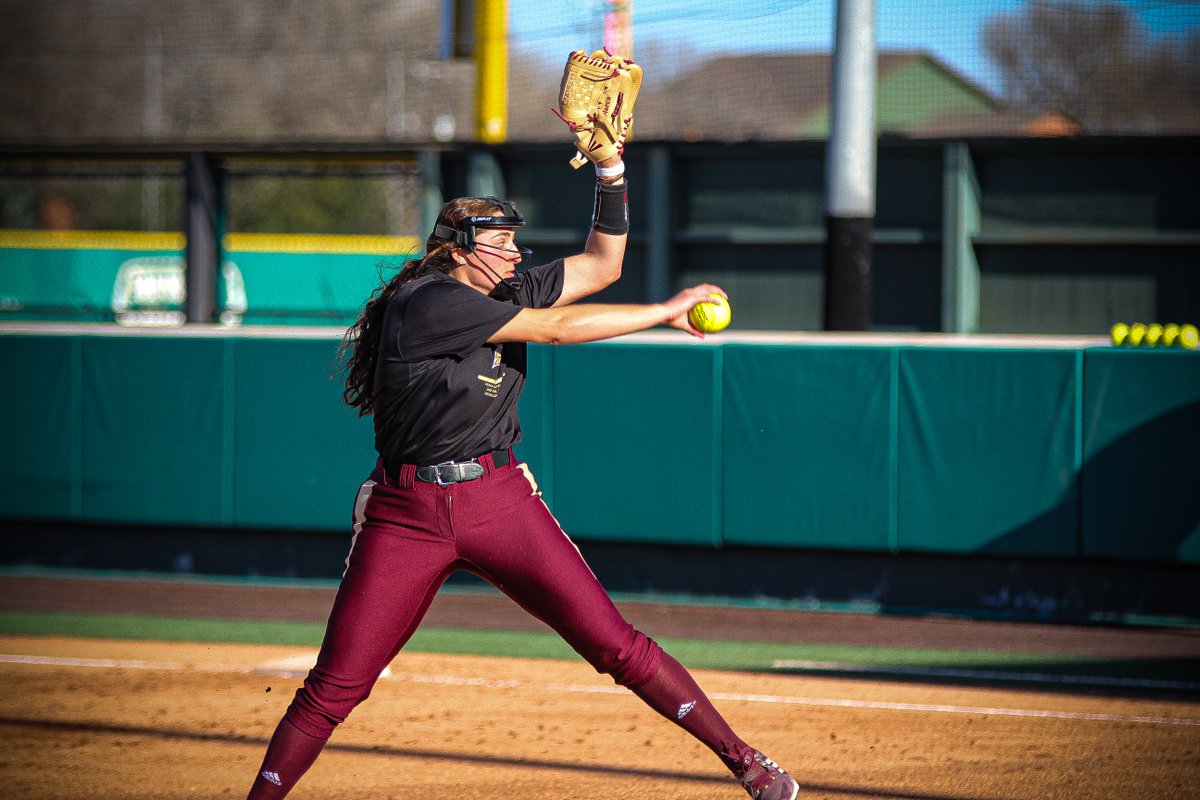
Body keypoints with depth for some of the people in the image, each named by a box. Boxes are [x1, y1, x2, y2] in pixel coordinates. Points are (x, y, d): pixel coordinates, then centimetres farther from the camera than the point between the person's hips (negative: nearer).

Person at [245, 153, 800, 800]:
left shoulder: (506, 294, 8)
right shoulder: (426, 303, -14)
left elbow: (603, 264, 15)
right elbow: (557, 328, -14)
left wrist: (611, 170, 2)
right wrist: (668, 310, -6)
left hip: (501, 501, 5)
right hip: (406, 517, -5)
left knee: (616, 646, -5)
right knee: (333, 689, -6)